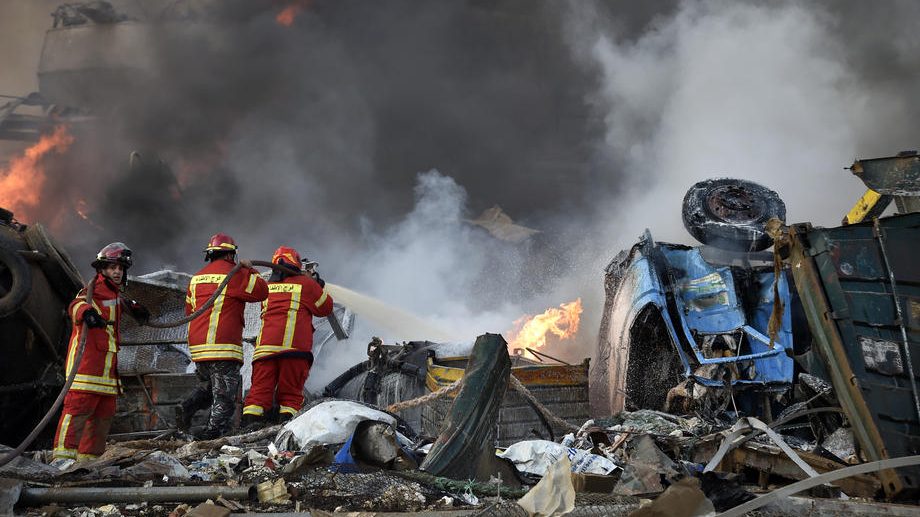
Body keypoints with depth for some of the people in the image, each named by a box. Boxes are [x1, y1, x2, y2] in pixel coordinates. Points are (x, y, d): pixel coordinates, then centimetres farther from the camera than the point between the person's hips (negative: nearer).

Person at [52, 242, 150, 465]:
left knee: (104, 412, 10)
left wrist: (135, 308, 41)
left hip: (107, 362, 9)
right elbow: (76, 305, -28)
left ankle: (90, 455, 16)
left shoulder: (115, 293, 20)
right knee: (79, 405, -17)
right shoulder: (95, 288, -6)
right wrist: (86, 312, -48)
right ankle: (63, 454, -19)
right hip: (87, 358, -9)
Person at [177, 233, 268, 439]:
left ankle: (187, 408, 0)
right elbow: (262, 291, -2)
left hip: (197, 345, 7)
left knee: (207, 386, 24)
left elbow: (189, 310, 21)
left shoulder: (197, 277, 15)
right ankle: (213, 433, -9)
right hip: (223, 346, -6)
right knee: (225, 395, -1)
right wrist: (250, 270, 9)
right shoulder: (235, 274, -6)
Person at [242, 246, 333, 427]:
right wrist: (320, 286, 31)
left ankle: (250, 423, -10)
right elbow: (326, 308, 15)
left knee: (259, 390, 2)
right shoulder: (305, 283, 7)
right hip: (294, 346, -3)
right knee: (290, 393, 3)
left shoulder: (267, 287, 18)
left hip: (265, 346, 3)